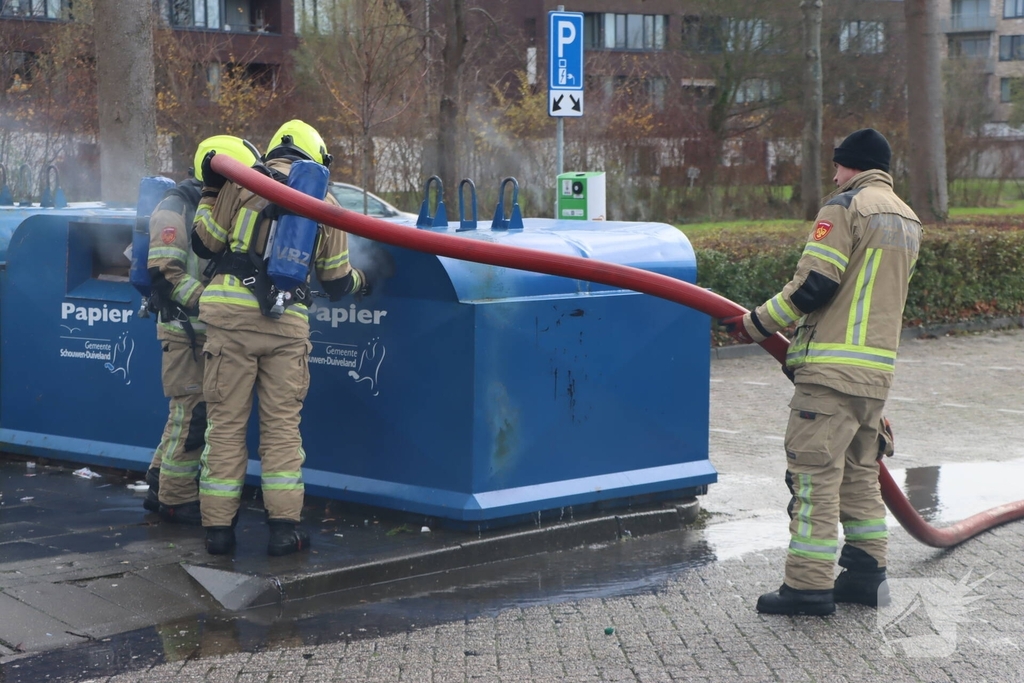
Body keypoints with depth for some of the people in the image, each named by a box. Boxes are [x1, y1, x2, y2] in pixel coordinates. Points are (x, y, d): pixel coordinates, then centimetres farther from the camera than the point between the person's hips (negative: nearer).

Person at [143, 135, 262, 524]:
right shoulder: (175, 209, -11)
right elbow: (166, 274, -19)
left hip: (210, 329, 9)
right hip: (185, 328, -9)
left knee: (188, 409, 13)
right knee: (192, 410, -8)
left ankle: (160, 487, 22)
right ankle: (177, 499, 0)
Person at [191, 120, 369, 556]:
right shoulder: (324, 203, 12)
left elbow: (205, 243, 9)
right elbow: (337, 281, 16)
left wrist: (211, 193, 23)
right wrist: (361, 282, 39)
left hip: (231, 312, -1)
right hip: (288, 323, 1)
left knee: (226, 422, 5)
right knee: (282, 423, 9)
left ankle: (219, 525, 6)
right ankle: (284, 525, 4)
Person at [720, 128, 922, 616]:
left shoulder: (847, 205, -8)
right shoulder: (908, 221, 18)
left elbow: (814, 285, -16)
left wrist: (754, 325, -5)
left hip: (833, 367, -8)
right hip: (877, 369, 9)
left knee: (814, 471, -6)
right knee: (860, 470, 17)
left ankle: (809, 585, -7)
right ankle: (867, 572, 18)